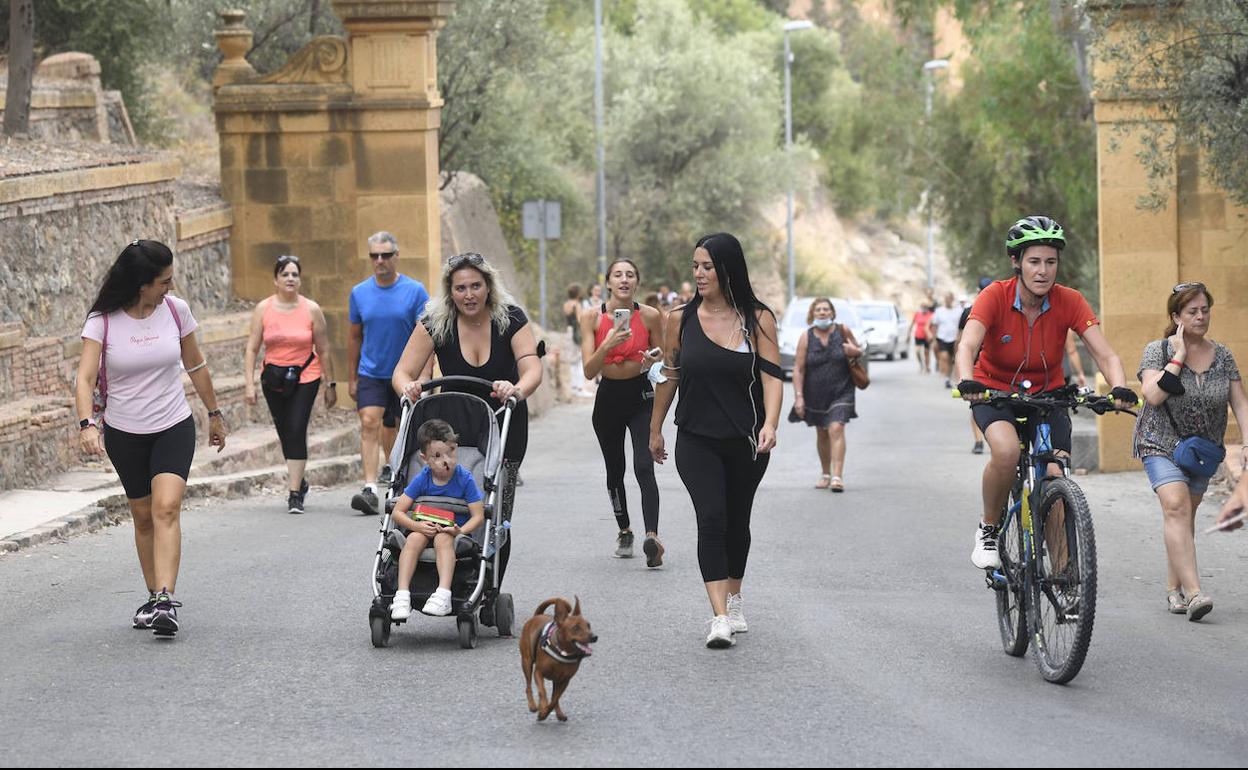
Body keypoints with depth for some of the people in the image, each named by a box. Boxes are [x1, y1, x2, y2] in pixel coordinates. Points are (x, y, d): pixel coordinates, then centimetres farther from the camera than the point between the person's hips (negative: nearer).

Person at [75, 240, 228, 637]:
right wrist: (86, 423, -37)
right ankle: (153, 597, 24)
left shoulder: (176, 310, -4)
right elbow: (85, 377, -21)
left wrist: (214, 414, 19)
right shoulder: (102, 321, -12)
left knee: (166, 508, -17)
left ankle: (166, 601, -25)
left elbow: (196, 365, 10)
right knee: (143, 516, 9)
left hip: (174, 428, 0)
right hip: (124, 433, 0)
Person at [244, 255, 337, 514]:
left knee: (297, 431, -14)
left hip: (305, 378, -2)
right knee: (285, 433, 10)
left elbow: (323, 351, 3)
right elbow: (252, 349, -1)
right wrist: (250, 383, -8)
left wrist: (330, 385, 4)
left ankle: (295, 494, -13)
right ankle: (299, 481, 34)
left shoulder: (311, 309, -2)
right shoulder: (263, 309, 0)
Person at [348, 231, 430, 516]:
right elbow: (355, 337, 12)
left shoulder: (415, 291, -5)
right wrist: (353, 378, 12)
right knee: (369, 423, -16)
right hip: (371, 374, 1)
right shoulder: (359, 293, 3)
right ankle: (370, 489, -23)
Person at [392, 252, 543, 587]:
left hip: (505, 428, -1)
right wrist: (408, 388, -35)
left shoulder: (510, 319, -12)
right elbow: (402, 373, -11)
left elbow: (533, 368, -23)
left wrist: (518, 390, -46)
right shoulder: (435, 324, -10)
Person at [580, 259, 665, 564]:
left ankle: (652, 536, -29)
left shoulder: (650, 316, -6)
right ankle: (624, 530, 33)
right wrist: (607, 345, -30)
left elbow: (662, 359, 8)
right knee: (615, 470, 14)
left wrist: (654, 361, -16)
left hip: (641, 396, -2)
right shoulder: (592, 317, -7)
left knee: (644, 468, -18)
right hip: (609, 398, 2)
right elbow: (589, 371, -13)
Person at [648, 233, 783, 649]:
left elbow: (772, 376, -11)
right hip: (697, 440, -1)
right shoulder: (681, 319, -1)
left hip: (746, 442, 1)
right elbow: (669, 376, 10)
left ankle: (734, 599, 37)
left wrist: (770, 424, -27)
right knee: (711, 518, -16)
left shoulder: (759, 319, -5)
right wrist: (655, 430, 16)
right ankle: (720, 617, -21)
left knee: (737, 522, 14)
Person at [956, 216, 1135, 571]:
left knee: (1054, 477, -17)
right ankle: (988, 530, -7)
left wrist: (1120, 388, -44)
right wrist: (967, 382, -56)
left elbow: (1105, 354, -23)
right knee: (1007, 452, -33)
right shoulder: (995, 296, -21)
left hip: (1048, 393, 2)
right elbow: (967, 346, -35)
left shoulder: (1070, 302, -16)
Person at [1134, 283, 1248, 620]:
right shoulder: (1158, 350, -7)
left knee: (1185, 514, 7)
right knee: (1176, 506, -21)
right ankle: (1193, 592, -30)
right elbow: (1153, 395, -21)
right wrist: (1179, 358, -19)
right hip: (1161, 443, -4)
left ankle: (1174, 589, 20)